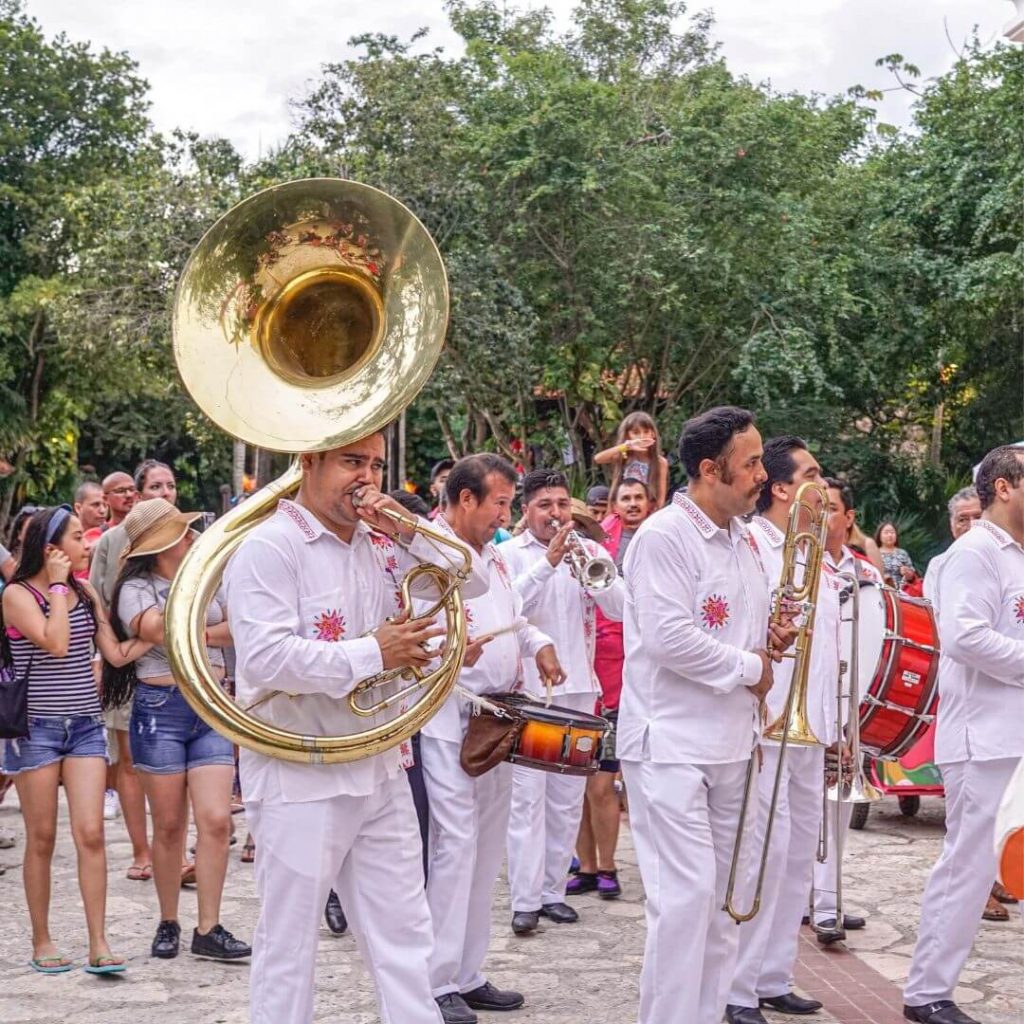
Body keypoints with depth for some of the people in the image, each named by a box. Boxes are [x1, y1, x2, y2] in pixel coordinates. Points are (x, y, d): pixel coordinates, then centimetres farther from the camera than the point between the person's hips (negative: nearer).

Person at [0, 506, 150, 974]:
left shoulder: (85, 593, 11)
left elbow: (117, 653, 9)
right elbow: (55, 643, -19)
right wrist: (57, 586, -11)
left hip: (84, 724, 4)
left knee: (91, 834, -6)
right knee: (42, 838, 3)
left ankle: (99, 945, -6)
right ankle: (42, 941, 15)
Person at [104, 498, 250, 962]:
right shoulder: (136, 588, -3)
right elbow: (160, 631, -20)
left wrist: (196, 635, -11)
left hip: (212, 709, 4)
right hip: (160, 708, -3)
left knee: (217, 820, -6)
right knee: (170, 826, 3)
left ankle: (208, 929, -1)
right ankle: (168, 924, 18)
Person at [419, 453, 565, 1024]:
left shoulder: (494, 558, 17)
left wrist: (538, 645, 10)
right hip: (448, 724, -9)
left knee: (487, 850, 11)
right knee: (456, 847, -10)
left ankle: (469, 974, 20)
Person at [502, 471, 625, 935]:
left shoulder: (589, 550, 8)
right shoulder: (508, 554, 1)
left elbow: (621, 609, -3)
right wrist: (549, 561, -23)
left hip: (578, 688, 4)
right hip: (526, 690, -4)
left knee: (567, 800, 8)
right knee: (527, 798, -7)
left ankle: (553, 889, 17)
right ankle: (525, 900, -6)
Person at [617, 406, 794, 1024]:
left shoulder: (744, 540, 13)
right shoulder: (665, 537, -13)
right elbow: (668, 637, -22)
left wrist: (770, 637, 2)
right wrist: (750, 668, -11)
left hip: (731, 741, 8)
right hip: (671, 743, -8)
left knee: (721, 897, 11)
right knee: (686, 894, -11)